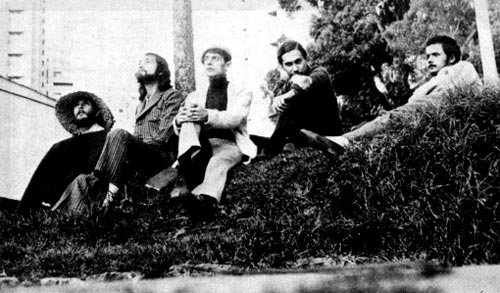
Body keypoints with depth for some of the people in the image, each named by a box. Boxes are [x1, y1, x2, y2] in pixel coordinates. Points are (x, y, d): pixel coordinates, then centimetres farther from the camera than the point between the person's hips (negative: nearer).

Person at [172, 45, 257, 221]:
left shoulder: (241, 93, 13)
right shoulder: (195, 96, 24)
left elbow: (235, 118, -10)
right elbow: (178, 130, 11)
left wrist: (207, 116, -30)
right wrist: (179, 120, -16)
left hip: (230, 144, -3)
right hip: (201, 144, 3)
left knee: (218, 161, -38)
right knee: (189, 119, -25)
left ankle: (205, 201, -71)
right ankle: (187, 179, -50)